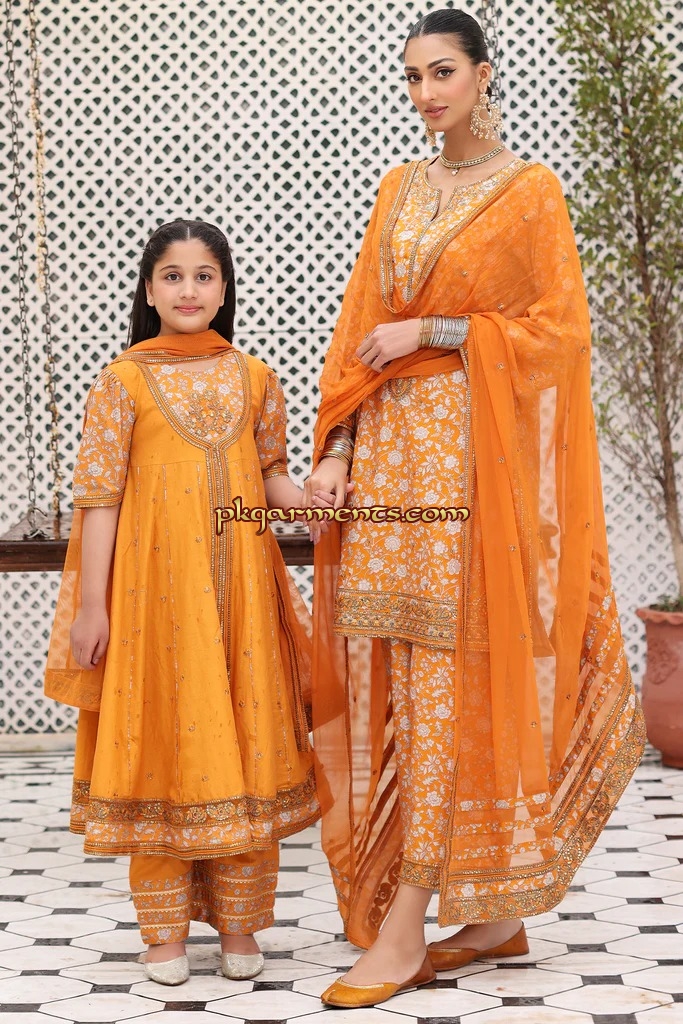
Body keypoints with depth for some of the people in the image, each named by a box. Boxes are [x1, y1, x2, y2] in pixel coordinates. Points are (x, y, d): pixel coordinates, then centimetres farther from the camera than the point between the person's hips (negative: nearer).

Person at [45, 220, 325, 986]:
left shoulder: (253, 378, 7)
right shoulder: (124, 380, -1)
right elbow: (98, 497, -3)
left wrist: (309, 501, -8)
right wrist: (91, 605, -7)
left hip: (239, 590, 3)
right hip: (155, 588, -2)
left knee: (245, 744, 4)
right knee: (159, 741, 1)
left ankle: (239, 923, 17)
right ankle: (166, 930, 14)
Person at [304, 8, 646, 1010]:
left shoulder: (531, 190, 0)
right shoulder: (398, 190, 16)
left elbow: (559, 327, -6)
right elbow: (361, 327, 12)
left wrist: (429, 334, -11)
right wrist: (337, 449, 2)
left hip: (477, 449, -6)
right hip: (390, 448, 6)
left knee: (447, 673, -8)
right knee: (394, 677, 4)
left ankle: (405, 925, -5)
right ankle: (496, 913, 14)